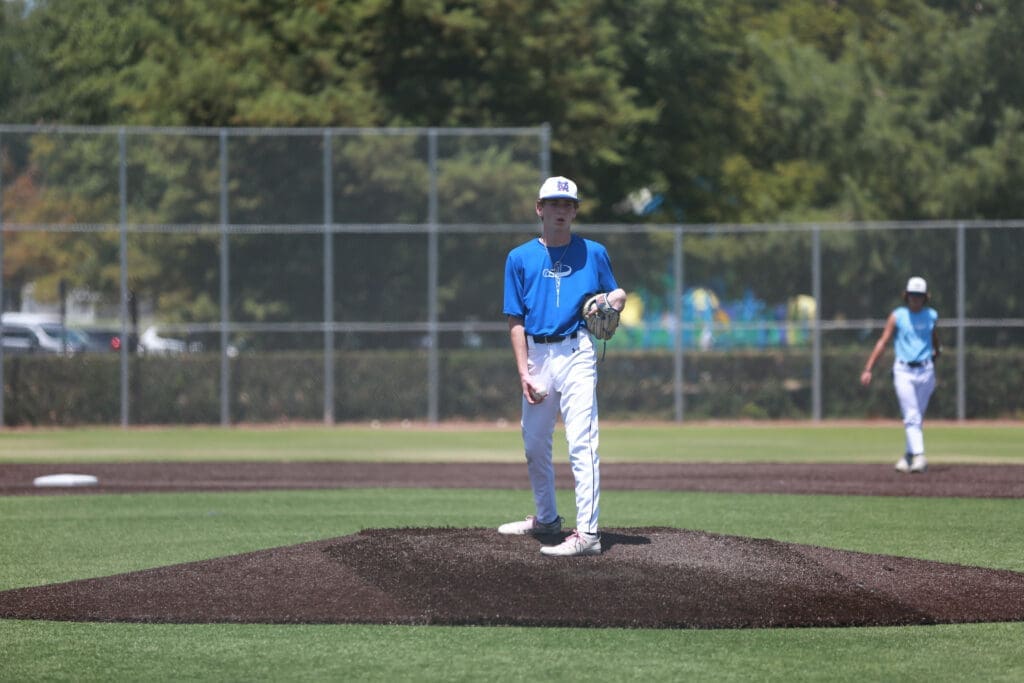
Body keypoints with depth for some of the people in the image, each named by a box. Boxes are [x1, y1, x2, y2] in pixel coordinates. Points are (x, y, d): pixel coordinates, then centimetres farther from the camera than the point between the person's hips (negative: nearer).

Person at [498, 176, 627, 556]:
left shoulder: (593, 253, 7)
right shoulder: (520, 258, 7)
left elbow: (614, 294, 16)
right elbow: (516, 321, 4)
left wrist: (615, 300, -9)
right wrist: (524, 373, -5)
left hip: (576, 352, -3)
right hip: (537, 356, 3)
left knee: (582, 442, -15)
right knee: (534, 446, 14)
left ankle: (587, 533, -22)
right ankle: (546, 518, 34)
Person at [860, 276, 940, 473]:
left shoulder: (931, 316, 8)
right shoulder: (897, 316, -1)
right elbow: (883, 342, -6)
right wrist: (868, 369, -12)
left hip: (925, 371, 3)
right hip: (903, 371, -3)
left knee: (917, 418, 7)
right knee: (911, 417, -11)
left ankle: (909, 456, 20)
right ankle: (919, 456, -19)